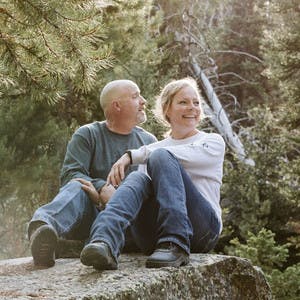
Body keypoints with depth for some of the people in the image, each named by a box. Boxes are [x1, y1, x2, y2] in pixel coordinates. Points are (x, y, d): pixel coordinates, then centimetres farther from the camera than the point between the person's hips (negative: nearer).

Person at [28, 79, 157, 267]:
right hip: (93, 212, -2)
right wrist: (102, 189, -25)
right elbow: (70, 174, -5)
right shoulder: (87, 135, 11)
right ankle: (45, 223, -65)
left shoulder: (148, 141, 21)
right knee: (77, 187, -33)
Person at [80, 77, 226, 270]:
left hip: (201, 229, -2)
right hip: (153, 236, 3)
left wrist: (132, 156, -10)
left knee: (161, 156, -23)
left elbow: (186, 156, -8)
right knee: (138, 178, -28)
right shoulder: (158, 146, 26)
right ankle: (104, 244, -55)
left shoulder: (213, 142, 16)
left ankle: (176, 245, -39)